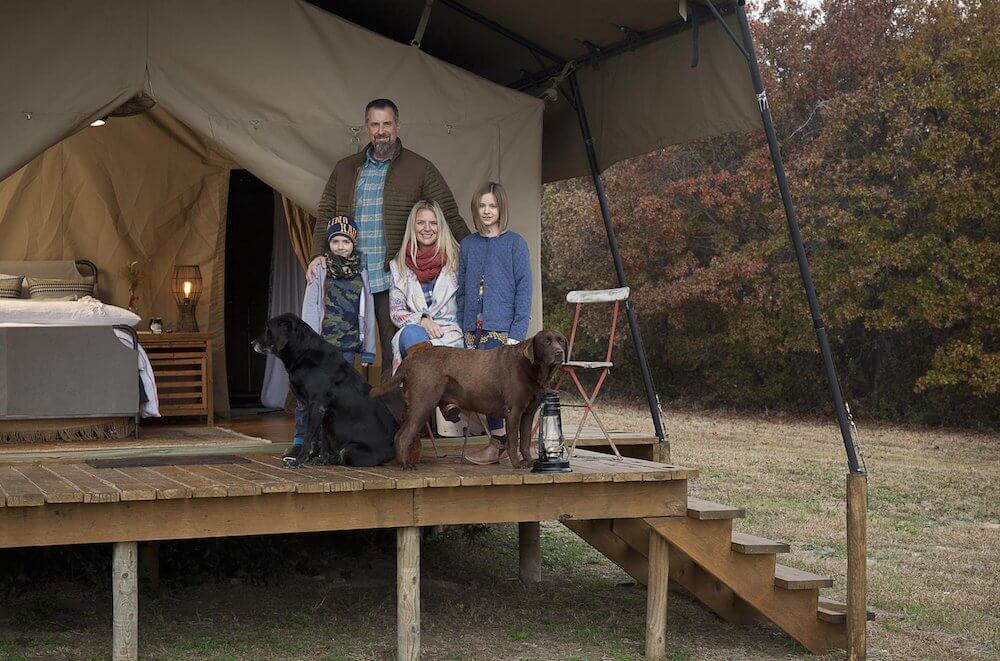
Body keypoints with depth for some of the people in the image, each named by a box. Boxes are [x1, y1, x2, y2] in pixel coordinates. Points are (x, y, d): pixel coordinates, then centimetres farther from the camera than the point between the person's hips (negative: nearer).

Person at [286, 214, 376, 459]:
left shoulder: (361, 273, 12)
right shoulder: (320, 269, 6)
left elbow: (367, 313, 12)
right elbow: (309, 308, 1)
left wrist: (367, 349, 7)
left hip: (347, 346, 2)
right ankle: (300, 440, -3)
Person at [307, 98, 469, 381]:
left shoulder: (420, 169, 6)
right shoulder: (345, 169, 16)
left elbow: (450, 216, 3)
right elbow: (325, 214, 14)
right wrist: (319, 254, -3)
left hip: (392, 280, -3)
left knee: (394, 356, -3)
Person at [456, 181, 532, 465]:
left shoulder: (515, 243, 1)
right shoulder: (468, 244, 13)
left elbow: (523, 289, -3)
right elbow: (462, 289, 15)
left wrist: (517, 333, -10)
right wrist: (462, 329, 9)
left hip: (501, 327, -5)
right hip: (473, 327, 5)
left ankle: (499, 441, -2)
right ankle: (502, 441, 11)